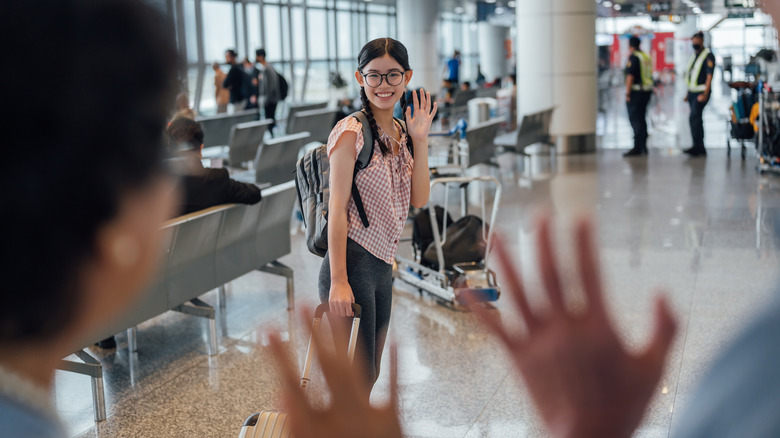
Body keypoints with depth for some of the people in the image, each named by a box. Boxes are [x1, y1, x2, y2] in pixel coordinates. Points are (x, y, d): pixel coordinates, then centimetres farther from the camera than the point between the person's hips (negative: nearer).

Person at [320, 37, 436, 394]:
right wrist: (338, 281, -21)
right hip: (353, 261, -8)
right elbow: (337, 207, -16)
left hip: (383, 266, 8)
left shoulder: (401, 134, 13)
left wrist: (420, 140, -3)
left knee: (369, 374, 17)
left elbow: (419, 199, 4)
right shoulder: (352, 132, -11)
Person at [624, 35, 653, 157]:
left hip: (636, 91, -9)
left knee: (635, 119, -7)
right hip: (647, 91, 9)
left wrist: (627, 93, -15)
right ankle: (643, 147, 17)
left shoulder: (633, 57, -11)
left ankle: (637, 148, -10)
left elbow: (630, 76, -17)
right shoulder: (647, 56, 14)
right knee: (641, 119, 14)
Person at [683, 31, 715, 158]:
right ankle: (700, 149, 12)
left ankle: (697, 147, -16)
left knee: (694, 118, -17)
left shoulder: (708, 56, -7)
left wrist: (705, 94, -21)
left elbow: (709, 76, -14)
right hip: (692, 92, 8)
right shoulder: (693, 56, 18)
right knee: (696, 120, 8)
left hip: (701, 92, -8)